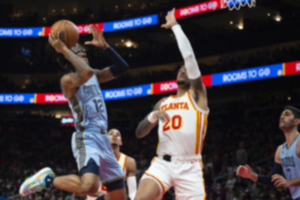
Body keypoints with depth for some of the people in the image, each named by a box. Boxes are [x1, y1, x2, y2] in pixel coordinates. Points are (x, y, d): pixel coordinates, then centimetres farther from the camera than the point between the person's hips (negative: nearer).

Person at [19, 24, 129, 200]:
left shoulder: (95, 75, 18)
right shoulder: (68, 79, -8)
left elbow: (121, 68, 14)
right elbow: (86, 73, -30)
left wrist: (104, 46, 6)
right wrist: (64, 49, -23)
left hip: (103, 139, 9)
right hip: (86, 139, -8)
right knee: (89, 186, -35)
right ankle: (47, 179, -10)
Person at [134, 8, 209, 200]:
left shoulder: (197, 95, 5)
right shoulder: (163, 103, 20)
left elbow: (189, 56, -6)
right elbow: (139, 133, 17)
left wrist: (175, 26, 0)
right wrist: (152, 118, -5)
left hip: (189, 166, -3)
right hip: (162, 163, 3)